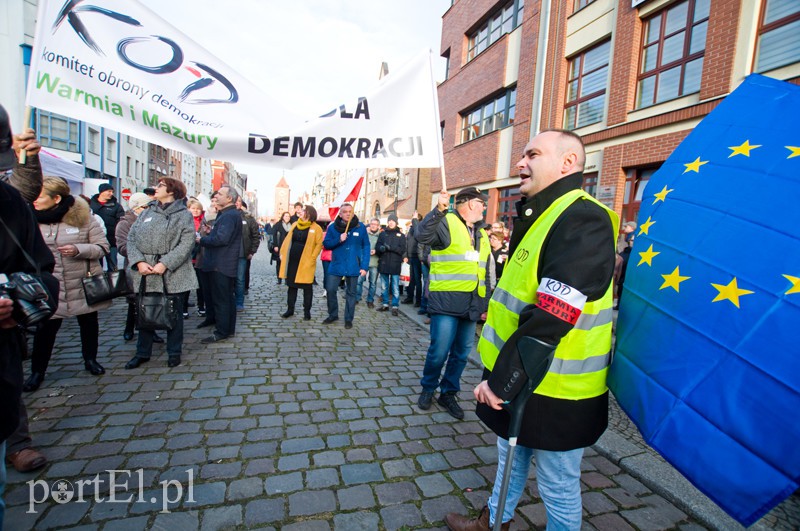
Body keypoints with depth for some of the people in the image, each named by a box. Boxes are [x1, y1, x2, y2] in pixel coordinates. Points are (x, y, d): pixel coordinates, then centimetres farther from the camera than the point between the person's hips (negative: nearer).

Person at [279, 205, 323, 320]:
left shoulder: (316, 228, -6)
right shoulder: (295, 225, 11)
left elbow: (319, 244, -11)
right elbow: (287, 240, 14)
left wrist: (312, 258, -17)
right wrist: (283, 253, 8)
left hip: (305, 262, -5)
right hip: (292, 261, 5)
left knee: (307, 287, 4)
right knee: (291, 285, 13)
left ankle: (307, 311, 15)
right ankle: (290, 309, 24)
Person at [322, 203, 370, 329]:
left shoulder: (360, 227, -3)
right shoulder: (333, 227, 1)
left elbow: (366, 247, -2)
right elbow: (326, 244, 1)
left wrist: (364, 266, -9)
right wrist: (338, 240, -18)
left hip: (353, 266, -1)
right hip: (336, 265, 1)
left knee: (351, 293, 8)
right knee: (330, 289, 0)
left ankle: (348, 319, 22)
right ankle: (333, 315, 23)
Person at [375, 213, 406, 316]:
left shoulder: (401, 235, 5)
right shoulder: (382, 234, 11)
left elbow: (402, 249, -6)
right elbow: (377, 247, 4)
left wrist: (390, 247, -19)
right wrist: (382, 248, -19)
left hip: (395, 264, -3)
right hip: (383, 263, 3)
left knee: (395, 287, -3)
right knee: (384, 286, 11)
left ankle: (395, 306, 2)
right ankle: (385, 304, 22)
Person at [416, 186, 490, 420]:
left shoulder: (481, 234, 19)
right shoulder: (446, 223, -4)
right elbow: (423, 235, -25)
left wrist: (485, 304, 21)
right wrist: (439, 210, -38)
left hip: (471, 304, 7)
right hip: (447, 301, -7)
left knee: (462, 353, 11)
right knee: (439, 350, -4)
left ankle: (448, 394, 29)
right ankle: (428, 389, 22)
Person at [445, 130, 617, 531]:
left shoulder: (583, 221, -22)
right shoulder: (543, 216, 10)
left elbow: (548, 321, -28)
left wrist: (501, 381, -21)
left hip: (557, 392, -9)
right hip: (520, 380, 9)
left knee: (557, 487, 14)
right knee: (510, 456, 27)